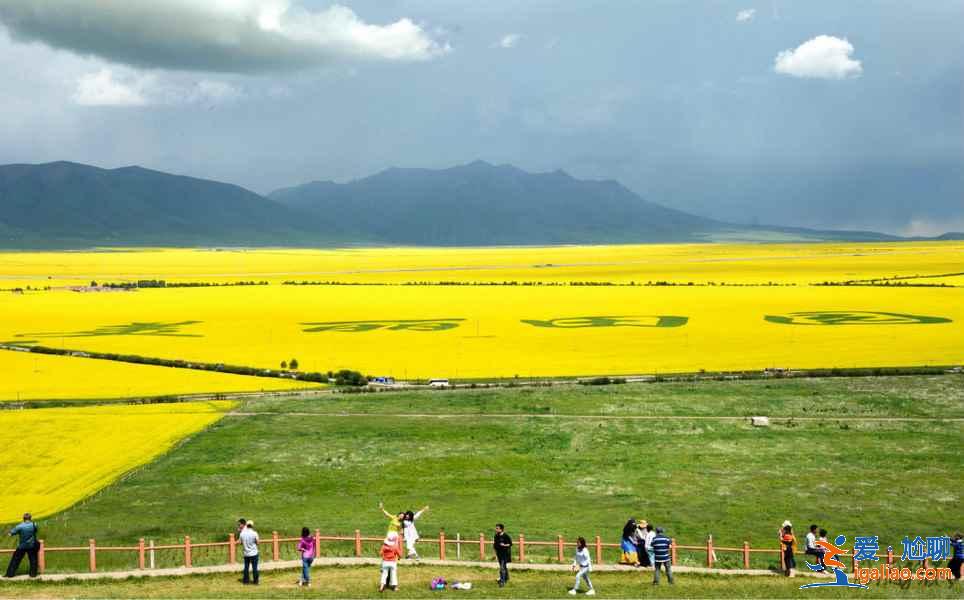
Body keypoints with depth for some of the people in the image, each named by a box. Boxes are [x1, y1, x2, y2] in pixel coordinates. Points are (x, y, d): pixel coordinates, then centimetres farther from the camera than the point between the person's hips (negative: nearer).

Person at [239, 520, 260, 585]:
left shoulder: (242, 533, -5)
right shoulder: (254, 533, -14)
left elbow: (241, 542, 4)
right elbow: (257, 542, -6)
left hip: (246, 553, 3)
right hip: (253, 553, -3)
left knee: (246, 567, 12)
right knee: (254, 567, 4)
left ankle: (245, 581, 16)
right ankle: (255, 581, 7)